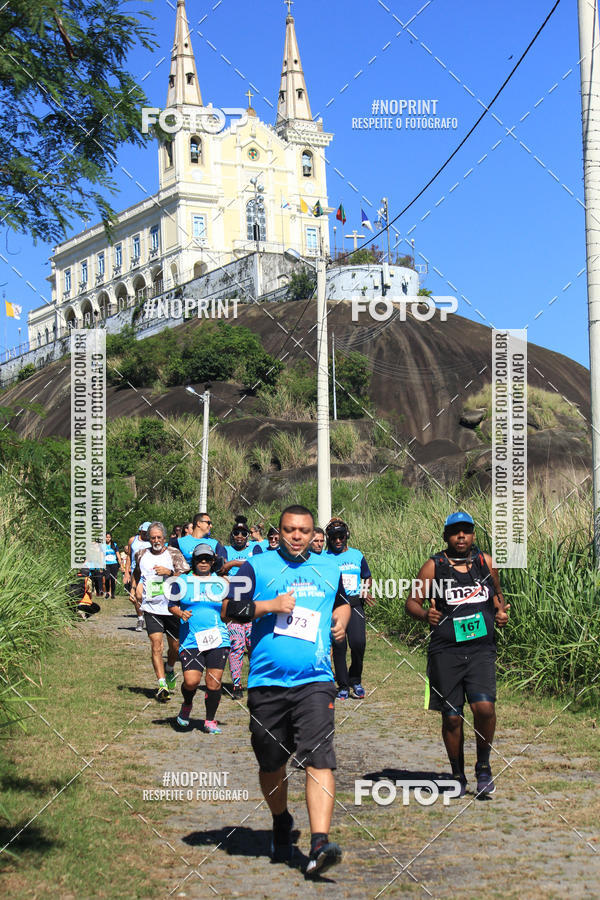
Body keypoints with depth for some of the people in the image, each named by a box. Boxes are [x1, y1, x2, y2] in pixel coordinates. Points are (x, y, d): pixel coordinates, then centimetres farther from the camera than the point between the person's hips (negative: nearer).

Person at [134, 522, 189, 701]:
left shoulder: (174, 554, -1)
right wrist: (138, 587, 11)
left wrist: (169, 572, -21)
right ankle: (162, 684, -13)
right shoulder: (141, 555, 8)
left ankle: (169, 670, 39)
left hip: (172, 607, -1)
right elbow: (137, 574, 28)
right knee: (156, 645, -11)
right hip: (151, 608, 1)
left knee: (175, 646, 9)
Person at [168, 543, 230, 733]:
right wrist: (180, 613, -5)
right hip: (190, 640, -1)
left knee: (214, 682, -3)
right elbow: (171, 605, 15)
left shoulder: (221, 582, 11)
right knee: (191, 681, -12)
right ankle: (187, 705, 21)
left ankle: (210, 720, 17)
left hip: (217, 639, 1)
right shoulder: (183, 581, 9)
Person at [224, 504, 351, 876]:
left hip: (315, 682, 0)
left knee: (319, 760, -15)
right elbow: (230, 609, -1)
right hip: (267, 682, 0)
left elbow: (342, 600, 32)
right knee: (271, 764, 12)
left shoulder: (330, 568, 13)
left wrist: (341, 619, 11)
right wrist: (269, 606, -13)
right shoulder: (257, 566, 4)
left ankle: (320, 844, -22)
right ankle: (281, 822, 39)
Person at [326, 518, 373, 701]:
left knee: (358, 643, -12)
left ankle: (355, 680, 10)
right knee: (339, 646, -4)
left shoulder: (357, 555, 13)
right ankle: (343, 686, 7)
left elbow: (367, 577, 24)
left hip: (355, 605, 1)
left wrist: (365, 589, 4)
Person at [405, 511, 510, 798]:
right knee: (451, 718, 2)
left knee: (485, 707, -18)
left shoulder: (486, 562, 10)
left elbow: (497, 594, 26)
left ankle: (483, 766, 5)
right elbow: (411, 602, 4)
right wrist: (425, 615, -16)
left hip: (481, 648, 1)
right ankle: (458, 775, 22)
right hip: (445, 651, -1)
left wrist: (501, 611, 5)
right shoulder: (434, 566, 1)